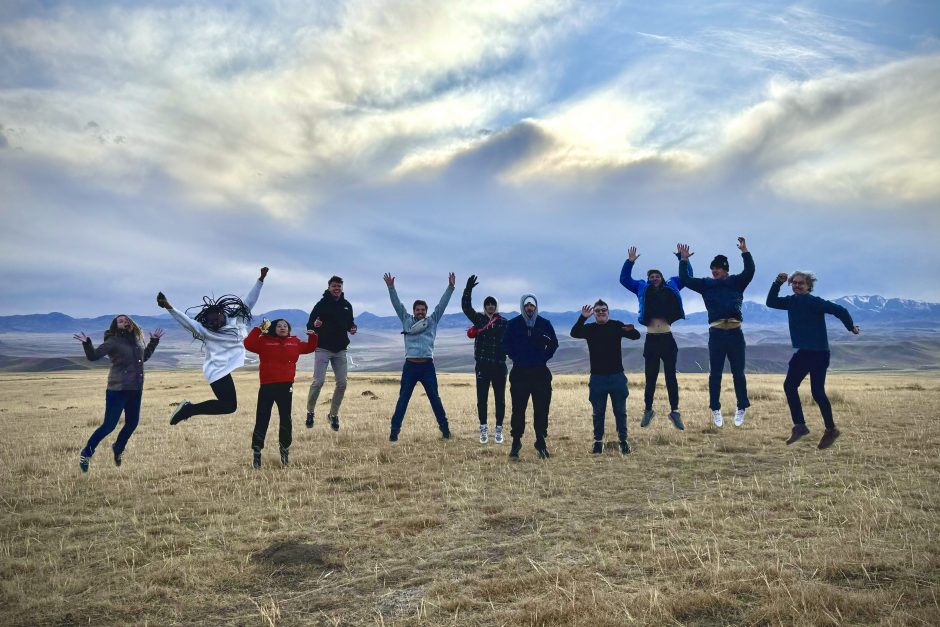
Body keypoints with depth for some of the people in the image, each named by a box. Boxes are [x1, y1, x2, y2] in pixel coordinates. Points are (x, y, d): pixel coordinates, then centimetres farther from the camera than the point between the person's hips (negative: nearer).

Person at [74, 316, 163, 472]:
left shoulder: (137, 340, 11)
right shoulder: (113, 341, -9)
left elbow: (144, 356, 29)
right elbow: (93, 356, -15)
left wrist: (154, 341, 29)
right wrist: (86, 343, -31)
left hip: (135, 390, 7)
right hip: (117, 390, -7)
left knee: (132, 423, 14)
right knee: (109, 425, -6)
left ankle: (118, 449, 38)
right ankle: (86, 454, 11)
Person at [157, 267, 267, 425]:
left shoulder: (237, 320, 8)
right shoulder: (206, 331, -2)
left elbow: (249, 302, 8)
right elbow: (187, 321, -13)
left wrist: (261, 279, 4)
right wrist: (169, 308, -28)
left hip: (227, 370, 6)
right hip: (218, 371, -6)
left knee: (228, 405, 6)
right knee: (229, 406, -10)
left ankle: (188, 407, 19)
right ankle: (189, 408, 4)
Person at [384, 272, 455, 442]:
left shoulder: (432, 321, 11)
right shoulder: (407, 320, 10)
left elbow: (442, 304, 5)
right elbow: (397, 304, 4)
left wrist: (450, 287, -3)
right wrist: (391, 287, -7)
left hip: (427, 365, 0)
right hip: (410, 365, 0)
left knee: (435, 398, 6)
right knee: (403, 399, 2)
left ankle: (444, 428, 13)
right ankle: (394, 430, 5)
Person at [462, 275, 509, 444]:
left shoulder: (504, 322, 3)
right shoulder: (478, 319, 4)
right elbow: (465, 307, -9)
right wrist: (468, 289, -18)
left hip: (499, 365, 0)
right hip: (482, 365, 0)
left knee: (499, 399, 6)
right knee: (481, 398, 3)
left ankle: (499, 429, 16)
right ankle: (483, 429, 14)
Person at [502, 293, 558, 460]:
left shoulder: (545, 324, 5)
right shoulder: (514, 324, 2)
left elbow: (553, 343, 11)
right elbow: (506, 343, 6)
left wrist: (544, 358, 0)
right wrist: (515, 357, -2)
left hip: (541, 372, 1)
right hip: (519, 372, -1)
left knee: (542, 409, 2)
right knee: (518, 409, 0)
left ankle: (541, 441, 13)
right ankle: (516, 442, 7)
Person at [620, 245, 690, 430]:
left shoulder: (671, 287, 13)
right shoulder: (642, 289, 12)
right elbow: (624, 279, 10)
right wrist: (630, 261, -1)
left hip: (667, 339, 0)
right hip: (651, 340, 0)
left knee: (671, 376, 1)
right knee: (650, 378, 5)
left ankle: (675, 411, 4)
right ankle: (648, 410, 16)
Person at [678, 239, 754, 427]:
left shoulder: (737, 282, 9)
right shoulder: (706, 284, 11)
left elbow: (750, 271, -6)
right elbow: (685, 280, 7)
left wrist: (744, 252, -16)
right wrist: (683, 260, 0)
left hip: (735, 333, -1)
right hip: (716, 333, 1)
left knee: (738, 373, 7)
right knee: (715, 373, 4)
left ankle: (742, 408, 18)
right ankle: (715, 409, 14)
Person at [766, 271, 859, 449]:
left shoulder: (815, 302, -17)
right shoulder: (792, 301, 6)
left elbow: (839, 310, -19)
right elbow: (771, 302, 10)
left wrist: (851, 327, -9)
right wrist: (777, 283, -2)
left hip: (819, 353, -8)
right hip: (803, 352, 8)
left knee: (817, 392, -6)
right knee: (789, 385, 5)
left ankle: (831, 430, 12)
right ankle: (800, 426, 13)